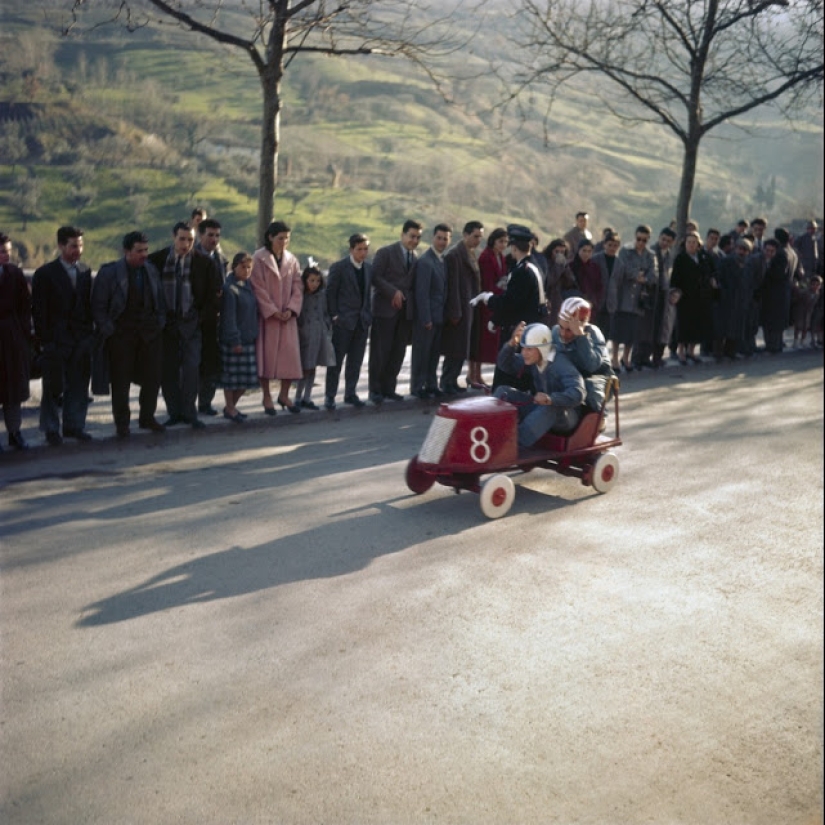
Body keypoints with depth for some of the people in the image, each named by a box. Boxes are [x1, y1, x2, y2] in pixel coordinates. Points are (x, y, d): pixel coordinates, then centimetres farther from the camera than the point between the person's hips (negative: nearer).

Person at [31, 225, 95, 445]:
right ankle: (51, 429, 14)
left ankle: (74, 425, 19)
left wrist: (90, 332, 5)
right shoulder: (45, 274, -5)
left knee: (78, 385, 8)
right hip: (56, 341, -4)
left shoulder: (85, 271, 9)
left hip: (82, 340, 4)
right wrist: (44, 340, -10)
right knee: (53, 387, 3)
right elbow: (39, 310, -5)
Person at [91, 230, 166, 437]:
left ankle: (147, 417, 23)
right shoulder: (108, 272, -7)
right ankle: (122, 423, 15)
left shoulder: (151, 270, 7)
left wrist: (160, 323, 6)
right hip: (121, 336, -4)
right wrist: (108, 330, -9)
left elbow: (160, 300, 17)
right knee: (121, 381, 3)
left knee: (152, 378, 6)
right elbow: (98, 306, -5)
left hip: (150, 334, 4)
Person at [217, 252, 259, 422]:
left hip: (249, 338, 7)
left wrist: (254, 334, 13)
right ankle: (229, 408, 15)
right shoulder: (229, 288, -13)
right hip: (234, 340, -7)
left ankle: (231, 406, 24)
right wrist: (235, 340, -17)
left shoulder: (249, 285, 11)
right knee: (232, 376, 1)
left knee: (247, 377, 9)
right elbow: (228, 318, -15)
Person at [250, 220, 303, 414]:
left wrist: (291, 309, -7)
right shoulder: (259, 258, -6)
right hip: (266, 316, -4)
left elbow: (298, 286, 6)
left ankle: (284, 395, 14)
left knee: (290, 354, 1)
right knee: (267, 354, 1)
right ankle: (267, 396, 11)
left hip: (287, 316, 4)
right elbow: (258, 288, -9)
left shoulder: (292, 260, 8)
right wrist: (272, 311, -13)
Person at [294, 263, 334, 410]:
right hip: (305, 335, -4)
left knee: (313, 368, 8)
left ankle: (306, 398, 16)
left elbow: (326, 314, 13)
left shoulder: (322, 294, 7)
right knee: (305, 369, -5)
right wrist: (297, 335, -8)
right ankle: (298, 398, 6)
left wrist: (328, 332, 7)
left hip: (319, 335, 5)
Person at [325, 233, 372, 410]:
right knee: (336, 359, 0)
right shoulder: (339, 267, -6)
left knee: (356, 360, 8)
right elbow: (330, 293, -5)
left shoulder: (369, 268, 10)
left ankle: (350, 393, 18)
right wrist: (334, 315, -10)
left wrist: (368, 314, 7)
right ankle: (330, 395, 7)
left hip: (362, 321, 5)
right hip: (343, 320, -5)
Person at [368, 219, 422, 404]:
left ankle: (389, 388, 15)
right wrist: (393, 292, -16)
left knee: (398, 351, 6)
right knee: (380, 351, -2)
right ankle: (375, 390, 6)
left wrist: (403, 295, 0)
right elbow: (375, 277, -9)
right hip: (385, 309, -5)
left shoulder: (416, 258, 15)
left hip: (405, 310, 6)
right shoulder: (385, 253, -3)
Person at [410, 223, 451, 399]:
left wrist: (446, 314, 9)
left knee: (435, 352, 13)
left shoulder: (444, 260, 11)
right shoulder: (425, 261, -14)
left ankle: (431, 385, 22)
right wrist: (426, 319, -18)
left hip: (439, 316, 7)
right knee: (421, 353, 2)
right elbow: (421, 293, -17)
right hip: (427, 316, -7)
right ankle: (417, 387, 11)